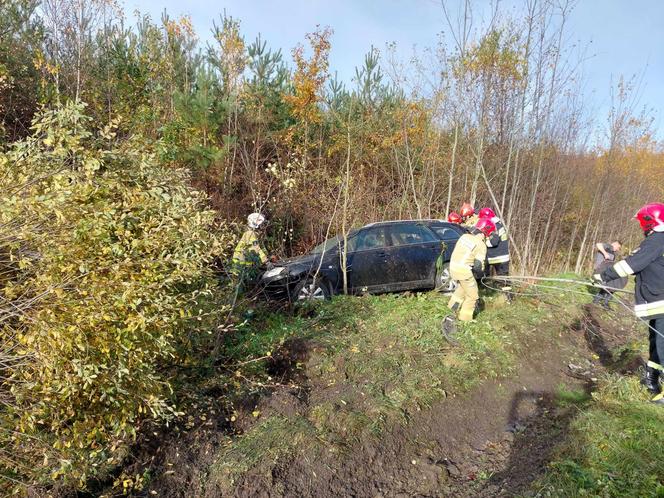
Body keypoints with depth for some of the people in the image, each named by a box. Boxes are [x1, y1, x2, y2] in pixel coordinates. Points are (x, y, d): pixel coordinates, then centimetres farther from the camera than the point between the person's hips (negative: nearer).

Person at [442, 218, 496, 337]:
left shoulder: (464, 236, 6)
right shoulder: (481, 245, -13)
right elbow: (478, 266, -15)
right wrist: (481, 269, 8)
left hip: (453, 267, 7)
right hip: (464, 271, -7)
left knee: (462, 287, 34)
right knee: (472, 296, 12)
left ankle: (453, 305, 42)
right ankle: (465, 318, 20)